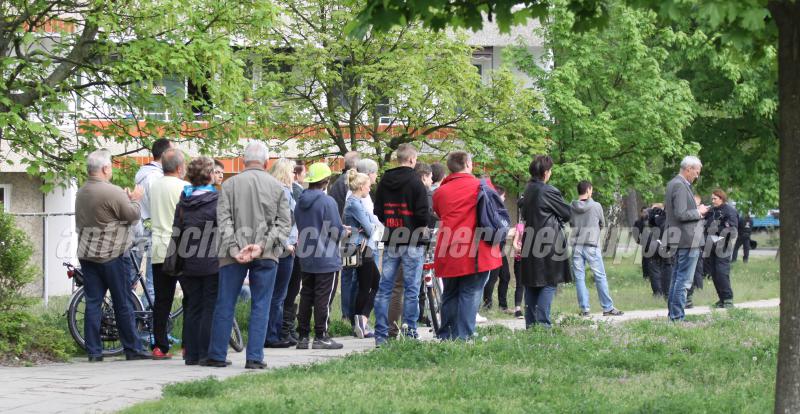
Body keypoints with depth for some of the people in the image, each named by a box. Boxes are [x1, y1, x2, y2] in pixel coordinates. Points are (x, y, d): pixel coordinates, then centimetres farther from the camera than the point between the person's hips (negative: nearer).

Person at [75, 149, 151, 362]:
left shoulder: (81, 193, 9)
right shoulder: (112, 192, -16)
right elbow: (132, 216, -12)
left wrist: (126, 199, 18)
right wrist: (135, 199, 9)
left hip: (86, 254, 6)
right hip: (110, 255, -6)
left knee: (93, 303, 5)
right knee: (123, 304, 2)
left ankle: (94, 351, 2)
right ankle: (132, 349, 8)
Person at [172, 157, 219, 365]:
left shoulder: (183, 202, 6)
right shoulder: (218, 201, -10)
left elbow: (177, 232, 9)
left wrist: (179, 261, 15)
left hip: (189, 265, 5)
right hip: (212, 264, -5)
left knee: (193, 308, 10)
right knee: (211, 308, -1)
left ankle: (192, 355, 11)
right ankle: (207, 354, -5)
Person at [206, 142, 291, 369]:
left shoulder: (229, 184, 2)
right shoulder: (276, 186, 5)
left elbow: (223, 219, -5)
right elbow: (284, 222, 0)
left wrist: (234, 249, -9)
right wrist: (263, 246, -7)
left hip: (233, 256, 0)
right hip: (266, 256, 0)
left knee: (225, 305, 7)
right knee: (260, 306, 4)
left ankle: (217, 356, 9)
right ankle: (254, 357, -1)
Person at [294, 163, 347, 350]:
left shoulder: (300, 202, 6)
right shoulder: (327, 201, -15)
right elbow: (337, 230, -16)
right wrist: (343, 232, 9)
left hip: (305, 257, 6)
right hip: (326, 259, -6)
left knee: (306, 297, 11)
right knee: (323, 297, -1)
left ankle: (303, 336, 12)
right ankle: (321, 337, 0)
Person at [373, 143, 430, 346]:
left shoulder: (384, 182, 9)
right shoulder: (415, 182, -10)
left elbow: (377, 212, 14)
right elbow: (423, 214, -13)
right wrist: (423, 228, 4)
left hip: (390, 242, 5)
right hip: (412, 242, -5)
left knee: (384, 289, 6)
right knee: (411, 290, 0)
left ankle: (380, 334, 4)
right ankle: (410, 333, -1)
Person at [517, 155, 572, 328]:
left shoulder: (528, 190, 9)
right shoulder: (549, 191, -13)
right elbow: (567, 213, -5)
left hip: (529, 244, 7)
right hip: (548, 244, -7)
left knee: (531, 285, 10)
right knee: (549, 284, -3)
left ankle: (530, 323, 11)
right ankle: (542, 322, -10)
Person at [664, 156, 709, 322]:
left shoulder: (673, 184, 14)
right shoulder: (680, 186, -17)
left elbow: (667, 208, 23)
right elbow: (681, 214, -24)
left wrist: (697, 210, 18)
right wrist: (699, 212, -9)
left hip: (679, 239, 11)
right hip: (688, 239, -11)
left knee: (677, 277, 15)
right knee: (684, 280, -8)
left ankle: (673, 314, 20)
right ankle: (678, 316, -7)